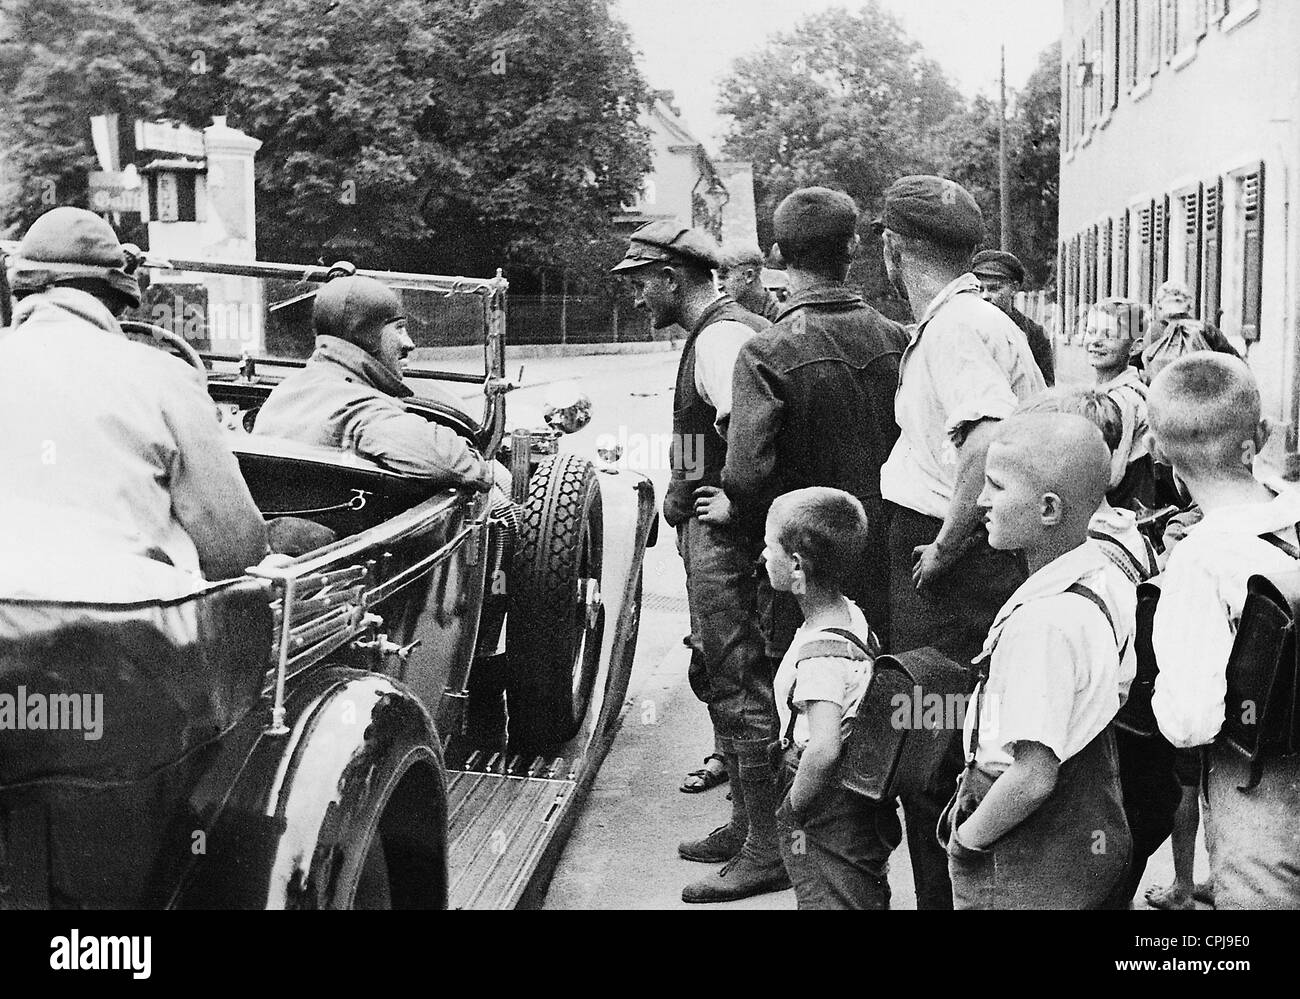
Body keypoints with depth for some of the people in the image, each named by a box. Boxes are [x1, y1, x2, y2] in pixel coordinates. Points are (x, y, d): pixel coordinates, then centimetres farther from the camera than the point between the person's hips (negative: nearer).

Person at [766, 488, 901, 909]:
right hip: (866, 807, 9)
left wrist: (793, 807, -23)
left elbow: (823, 750, -37)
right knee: (869, 898, 23)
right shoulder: (851, 614, 0)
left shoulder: (819, 653, -28)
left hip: (827, 829, -9)